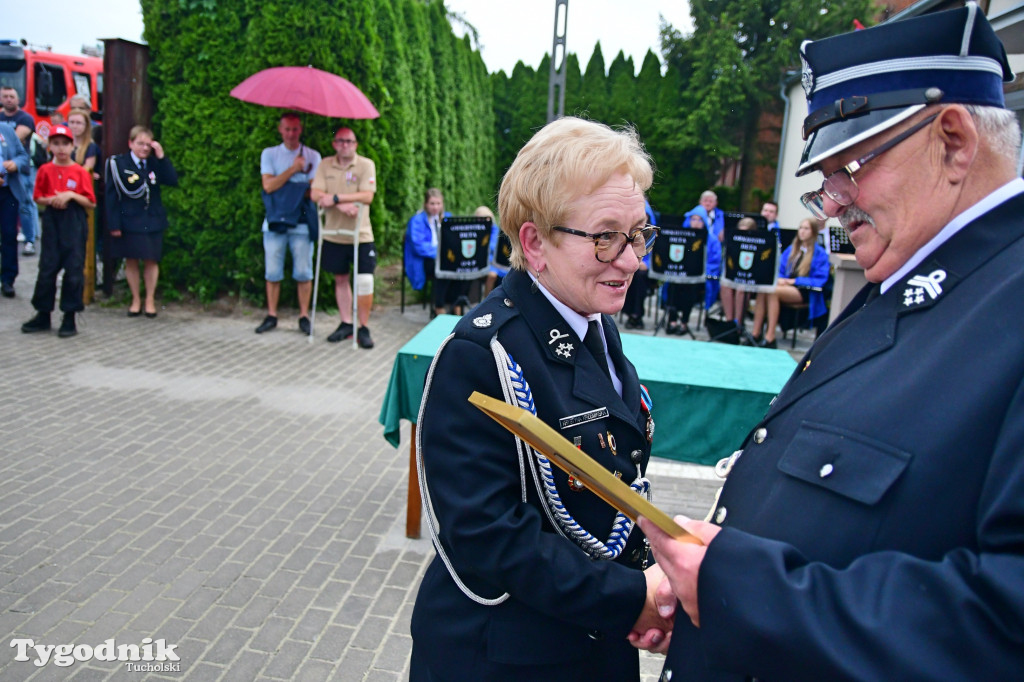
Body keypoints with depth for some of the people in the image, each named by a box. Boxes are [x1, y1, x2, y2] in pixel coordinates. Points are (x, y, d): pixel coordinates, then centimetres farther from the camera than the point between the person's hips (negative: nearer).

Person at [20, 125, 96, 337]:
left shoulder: (81, 172, 0)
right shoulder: (45, 170, 6)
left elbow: (91, 203, -1)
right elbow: (38, 198, 10)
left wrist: (71, 195, -15)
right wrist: (51, 200, -9)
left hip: (75, 222, -2)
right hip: (52, 220, 2)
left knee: (74, 269, -1)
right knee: (47, 268, 4)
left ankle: (69, 318, 8)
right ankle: (43, 315, 15)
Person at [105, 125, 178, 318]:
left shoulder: (155, 163, 6)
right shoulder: (118, 163, -3)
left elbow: (173, 181, -7)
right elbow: (112, 195, -5)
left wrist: (161, 157, -12)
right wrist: (114, 224, -10)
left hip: (152, 220, 2)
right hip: (129, 221, -2)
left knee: (151, 261, 5)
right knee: (131, 260, 6)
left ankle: (150, 300, 18)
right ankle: (136, 299, 20)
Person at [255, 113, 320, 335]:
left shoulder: (312, 156, 8)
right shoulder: (269, 154, 10)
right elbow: (268, 185, -3)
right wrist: (293, 169, -7)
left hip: (301, 223, -1)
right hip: (275, 222, 1)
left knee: (303, 273, -1)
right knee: (272, 272, 3)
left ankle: (304, 316, 9)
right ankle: (271, 316, 13)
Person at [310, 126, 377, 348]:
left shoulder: (366, 165, -5)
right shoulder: (325, 165, 4)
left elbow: (367, 196, -17)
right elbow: (316, 195, -6)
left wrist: (335, 197, -20)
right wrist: (342, 205, -21)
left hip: (361, 234, -3)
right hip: (334, 234, 4)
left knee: (364, 281, -6)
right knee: (340, 279, 12)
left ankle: (364, 328, 5)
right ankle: (346, 323, 25)